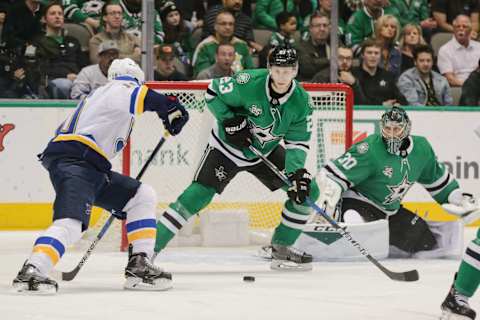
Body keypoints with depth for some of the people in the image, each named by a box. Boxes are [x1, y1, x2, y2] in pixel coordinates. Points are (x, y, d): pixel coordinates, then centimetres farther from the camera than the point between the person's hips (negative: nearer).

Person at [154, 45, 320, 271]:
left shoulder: (301, 101, -14)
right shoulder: (249, 83, -27)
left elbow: (297, 142, -10)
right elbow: (213, 93, -13)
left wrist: (297, 172, -25)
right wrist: (230, 121, -23)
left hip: (266, 151, 5)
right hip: (227, 147, -5)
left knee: (307, 191, -1)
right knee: (197, 195, -18)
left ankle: (281, 247, 13)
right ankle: (150, 246, -16)